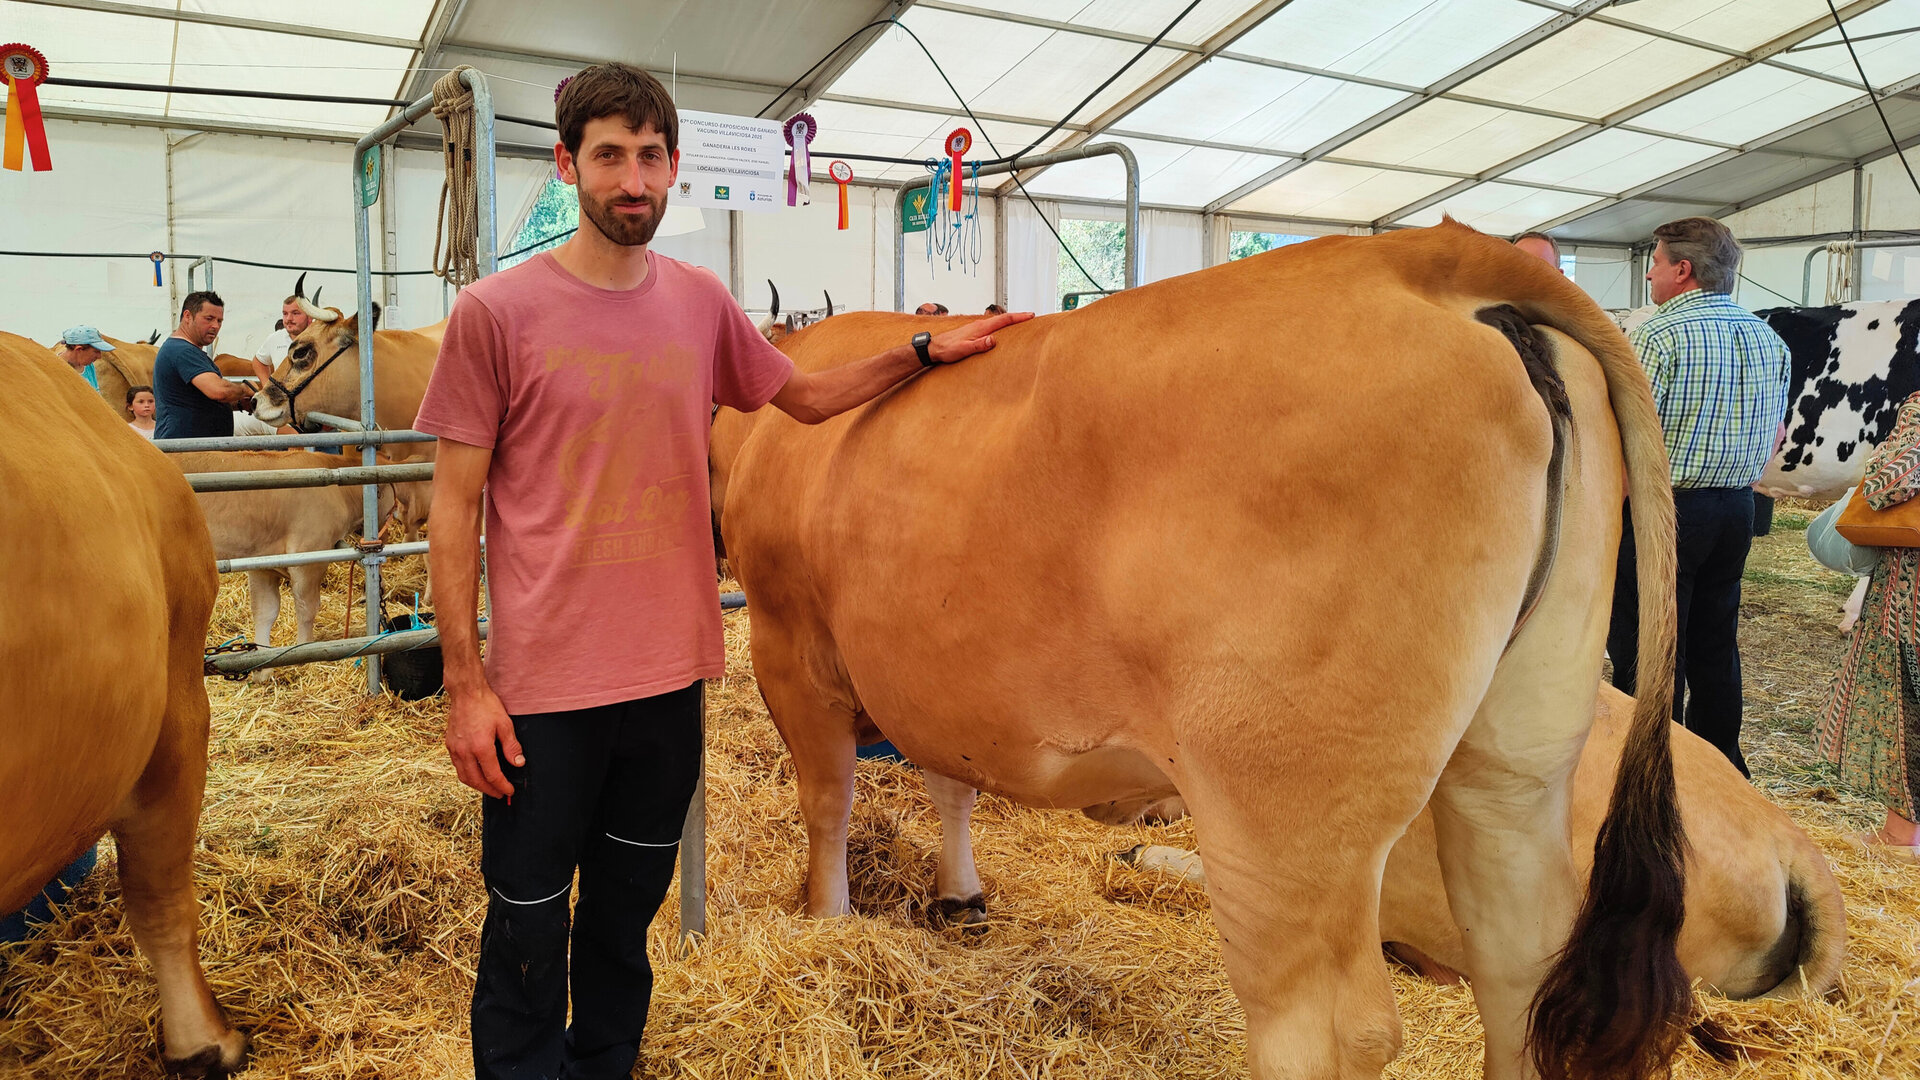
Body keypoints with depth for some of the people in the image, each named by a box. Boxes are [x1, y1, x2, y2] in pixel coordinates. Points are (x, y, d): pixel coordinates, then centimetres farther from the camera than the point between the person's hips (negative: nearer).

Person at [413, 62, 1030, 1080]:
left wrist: (923, 351, 7)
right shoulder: (495, 311, -7)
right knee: (528, 930, 8)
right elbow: (456, 506, -6)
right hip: (541, 687, -4)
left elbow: (809, 395, 19)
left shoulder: (699, 302, 5)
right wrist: (463, 684, -9)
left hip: (670, 673, 4)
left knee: (628, 909, 19)